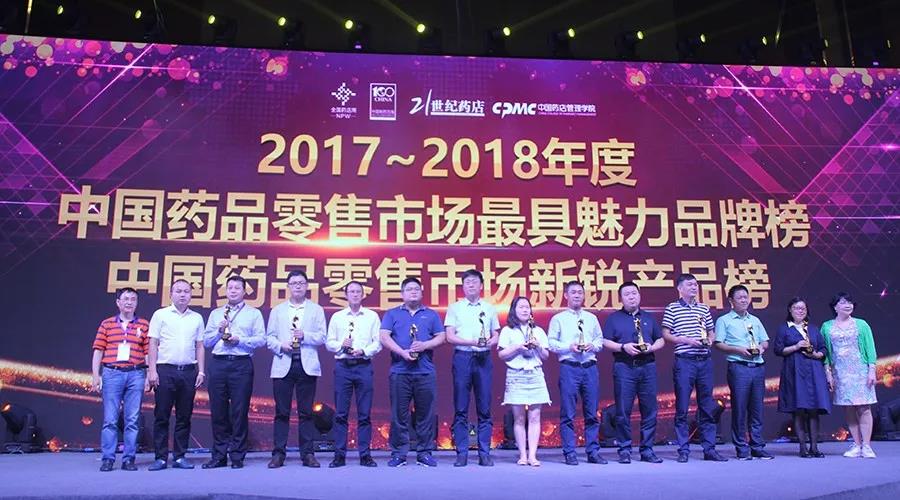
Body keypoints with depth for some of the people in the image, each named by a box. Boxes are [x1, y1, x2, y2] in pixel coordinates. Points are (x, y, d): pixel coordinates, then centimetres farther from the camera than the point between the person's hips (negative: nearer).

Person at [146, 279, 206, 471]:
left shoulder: (197, 318, 13)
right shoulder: (160, 315, 5)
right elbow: (153, 344, 2)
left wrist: (201, 371, 6)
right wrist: (152, 370, -6)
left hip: (189, 371, 3)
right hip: (165, 370, -3)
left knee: (184, 417, 4)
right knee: (161, 416, -1)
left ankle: (179, 457, 11)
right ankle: (161, 457, 5)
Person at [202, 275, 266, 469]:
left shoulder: (254, 313, 10)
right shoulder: (216, 314, 20)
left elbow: (261, 339, -1)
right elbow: (206, 341, 13)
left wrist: (239, 340, -12)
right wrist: (219, 331, -3)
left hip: (241, 364, -3)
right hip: (218, 364, 3)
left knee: (239, 411, -3)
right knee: (218, 411, 3)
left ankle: (237, 456, 4)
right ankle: (219, 455, 11)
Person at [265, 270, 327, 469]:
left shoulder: (316, 310, 12)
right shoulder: (277, 310, 16)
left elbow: (322, 337, 3)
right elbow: (269, 337, 10)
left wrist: (304, 336, -13)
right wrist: (280, 345, -10)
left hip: (307, 366, -1)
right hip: (283, 365, 1)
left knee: (306, 412, 1)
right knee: (281, 412, 1)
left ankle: (307, 454, 5)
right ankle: (278, 454, 6)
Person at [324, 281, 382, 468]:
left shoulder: (372, 316, 10)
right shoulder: (337, 317, 13)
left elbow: (378, 342, 4)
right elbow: (328, 342, 11)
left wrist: (364, 351, -11)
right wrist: (341, 345, -8)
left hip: (364, 366, -1)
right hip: (342, 366, 1)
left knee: (364, 414, 0)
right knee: (340, 413, 0)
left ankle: (365, 454, 6)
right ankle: (339, 455, 6)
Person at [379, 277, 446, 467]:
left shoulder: (431, 314, 16)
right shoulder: (392, 314, 12)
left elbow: (441, 337, 8)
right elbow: (384, 337, 0)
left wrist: (425, 345, -10)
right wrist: (402, 352, -13)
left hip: (426, 372, 1)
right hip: (399, 371, -1)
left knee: (425, 414, 2)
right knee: (399, 414, 1)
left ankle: (425, 453, 10)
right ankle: (398, 453, 8)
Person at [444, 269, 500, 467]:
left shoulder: (489, 308, 14)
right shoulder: (455, 308, 8)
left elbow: (496, 336, 14)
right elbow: (450, 337, 0)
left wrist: (491, 342, -9)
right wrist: (472, 342, -14)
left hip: (484, 358, 2)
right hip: (462, 357, -1)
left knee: (484, 408, 2)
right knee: (461, 409, -1)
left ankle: (484, 453, 7)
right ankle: (462, 453, 5)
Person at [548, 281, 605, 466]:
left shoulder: (592, 318, 18)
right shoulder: (558, 318, 7)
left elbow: (600, 340, 16)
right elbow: (551, 343, 2)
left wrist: (592, 346, -4)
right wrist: (569, 347, -12)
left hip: (590, 367, 3)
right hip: (569, 367, -3)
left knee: (592, 412, 4)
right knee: (568, 413, -2)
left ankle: (593, 451, 11)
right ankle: (569, 453, 3)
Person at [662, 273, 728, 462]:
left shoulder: (704, 309, 14)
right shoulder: (672, 308, 0)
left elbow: (711, 332, 22)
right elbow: (665, 335, -3)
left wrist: (710, 339, 0)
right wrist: (686, 340, -13)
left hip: (704, 361, 5)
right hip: (684, 362, -5)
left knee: (707, 407, 7)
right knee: (682, 408, -1)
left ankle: (709, 448, 15)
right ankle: (683, 450, 6)